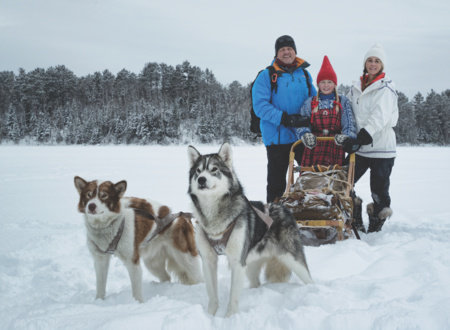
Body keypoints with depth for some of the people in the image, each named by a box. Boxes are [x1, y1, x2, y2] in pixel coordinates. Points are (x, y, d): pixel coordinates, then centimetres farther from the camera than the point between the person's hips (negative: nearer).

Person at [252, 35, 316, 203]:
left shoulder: (304, 74, 11)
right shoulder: (267, 75, -3)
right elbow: (260, 105, -13)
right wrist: (284, 118, -23)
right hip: (277, 137, -3)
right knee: (276, 182, 7)